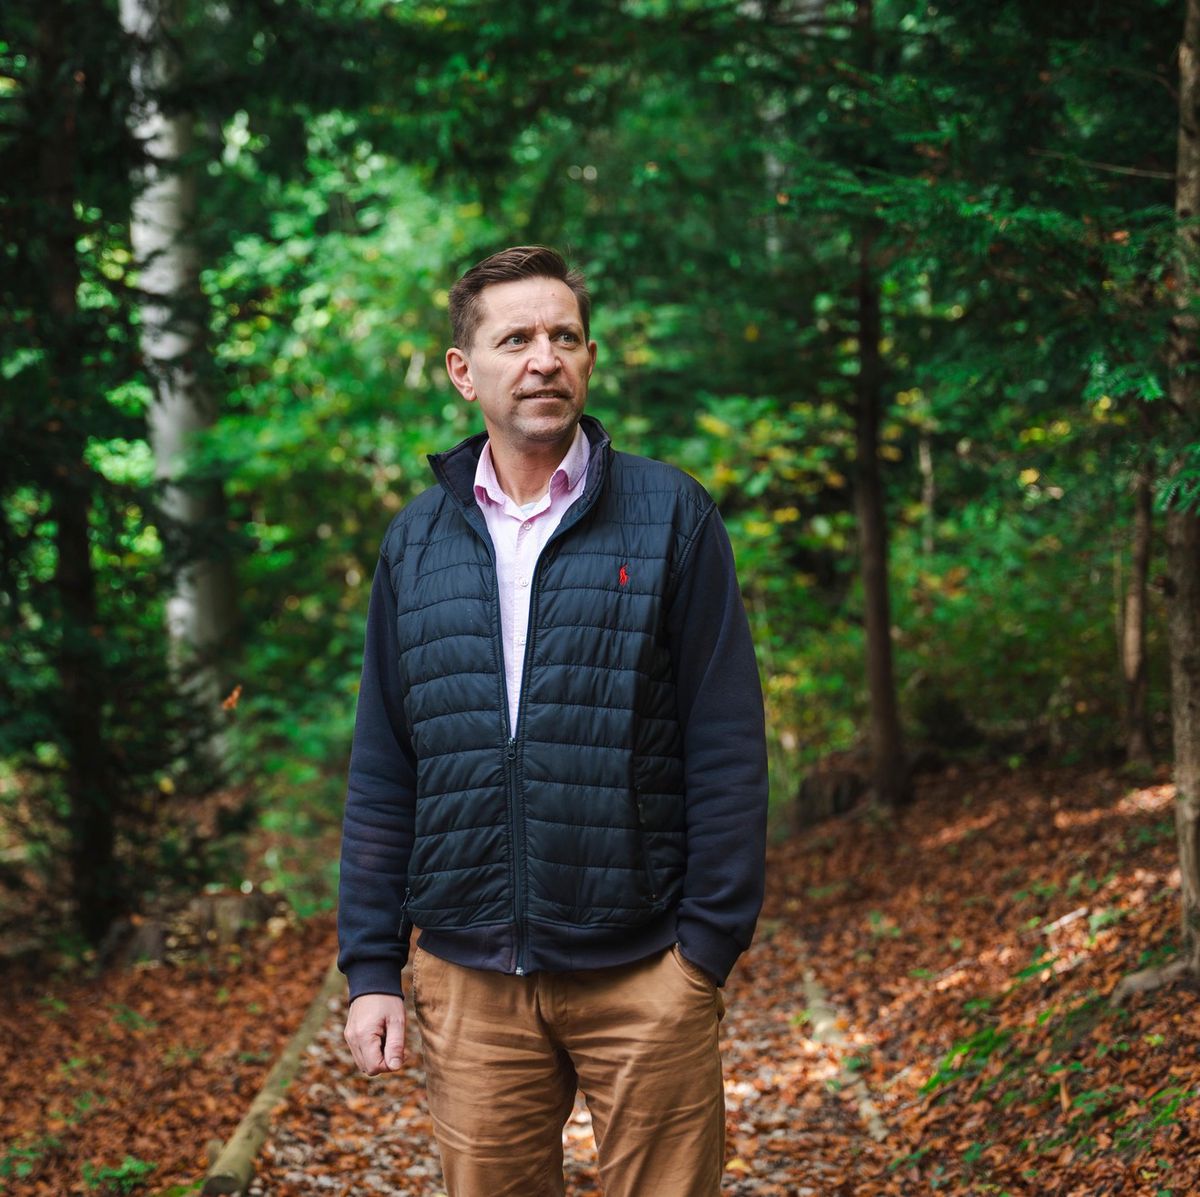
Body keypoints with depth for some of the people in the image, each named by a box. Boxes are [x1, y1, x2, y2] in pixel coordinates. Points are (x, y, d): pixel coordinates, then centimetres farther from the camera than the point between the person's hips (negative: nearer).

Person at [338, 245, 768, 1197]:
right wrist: (371, 968, 6)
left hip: (642, 974, -2)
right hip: (469, 978, 3)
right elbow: (382, 778, 11)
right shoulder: (417, 540, 8)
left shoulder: (670, 517, -1)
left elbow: (728, 751, -3)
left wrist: (711, 945, -7)